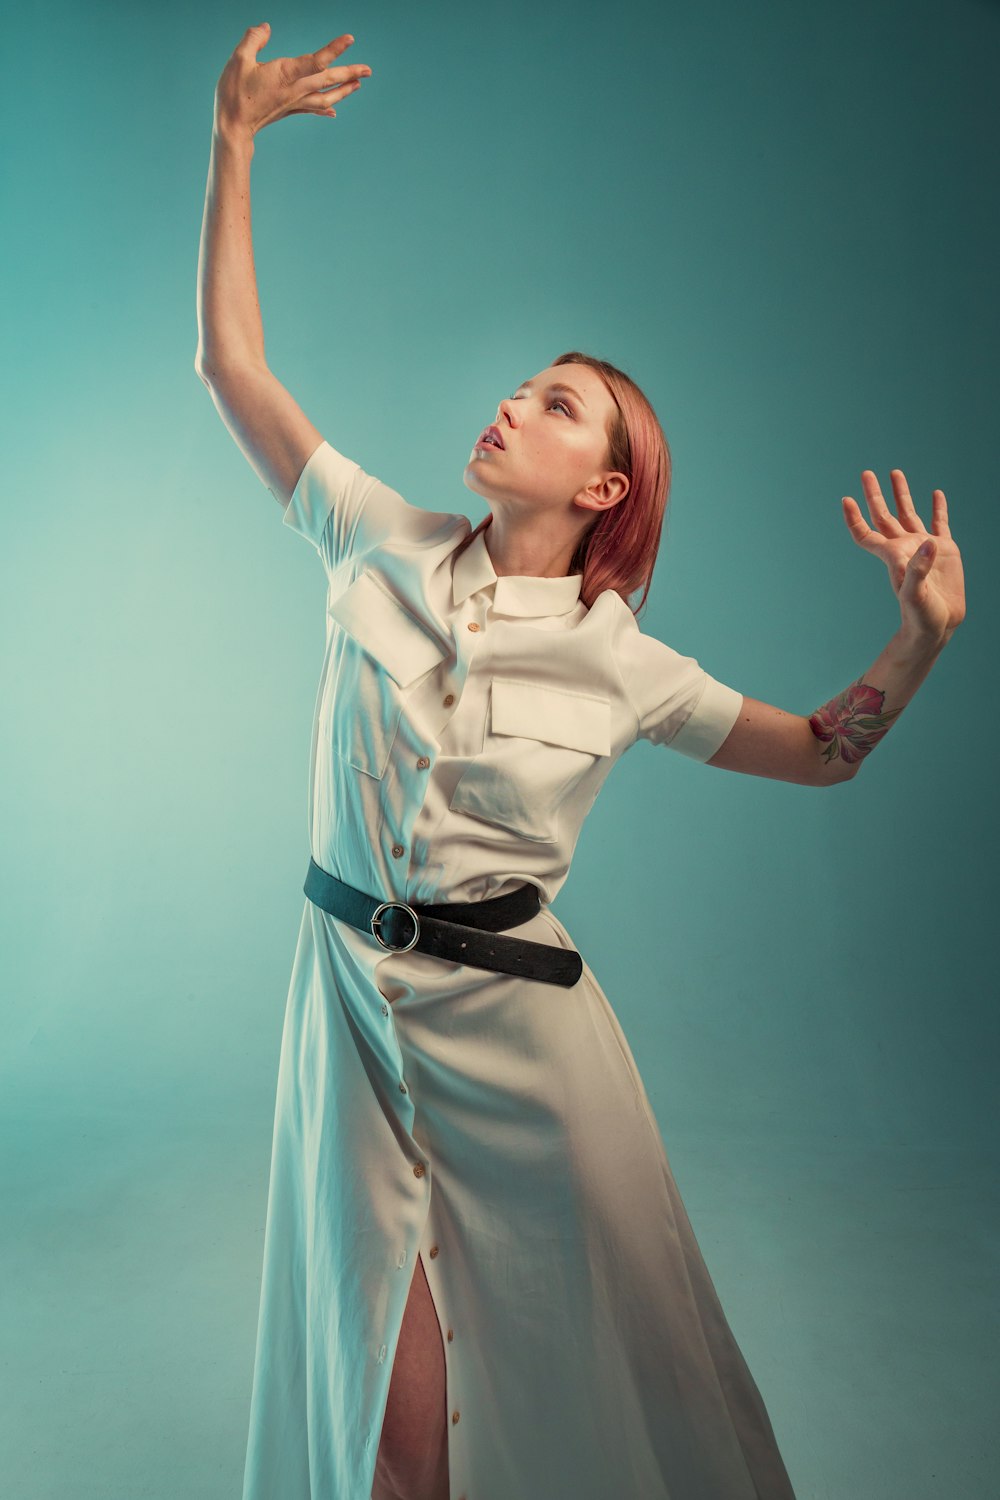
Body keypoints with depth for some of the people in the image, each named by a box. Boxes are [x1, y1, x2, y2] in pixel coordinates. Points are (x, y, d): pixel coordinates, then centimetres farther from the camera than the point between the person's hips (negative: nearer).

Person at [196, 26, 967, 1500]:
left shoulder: (619, 661, -3)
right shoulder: (383, 544, 0)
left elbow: (821, 753, 5)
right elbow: (231, 363, 4)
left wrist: (927, 631, -10)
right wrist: (234, 141, 2)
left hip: (514, 1009, -1)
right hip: (355, 990, 1)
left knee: (575, 1360, 12)